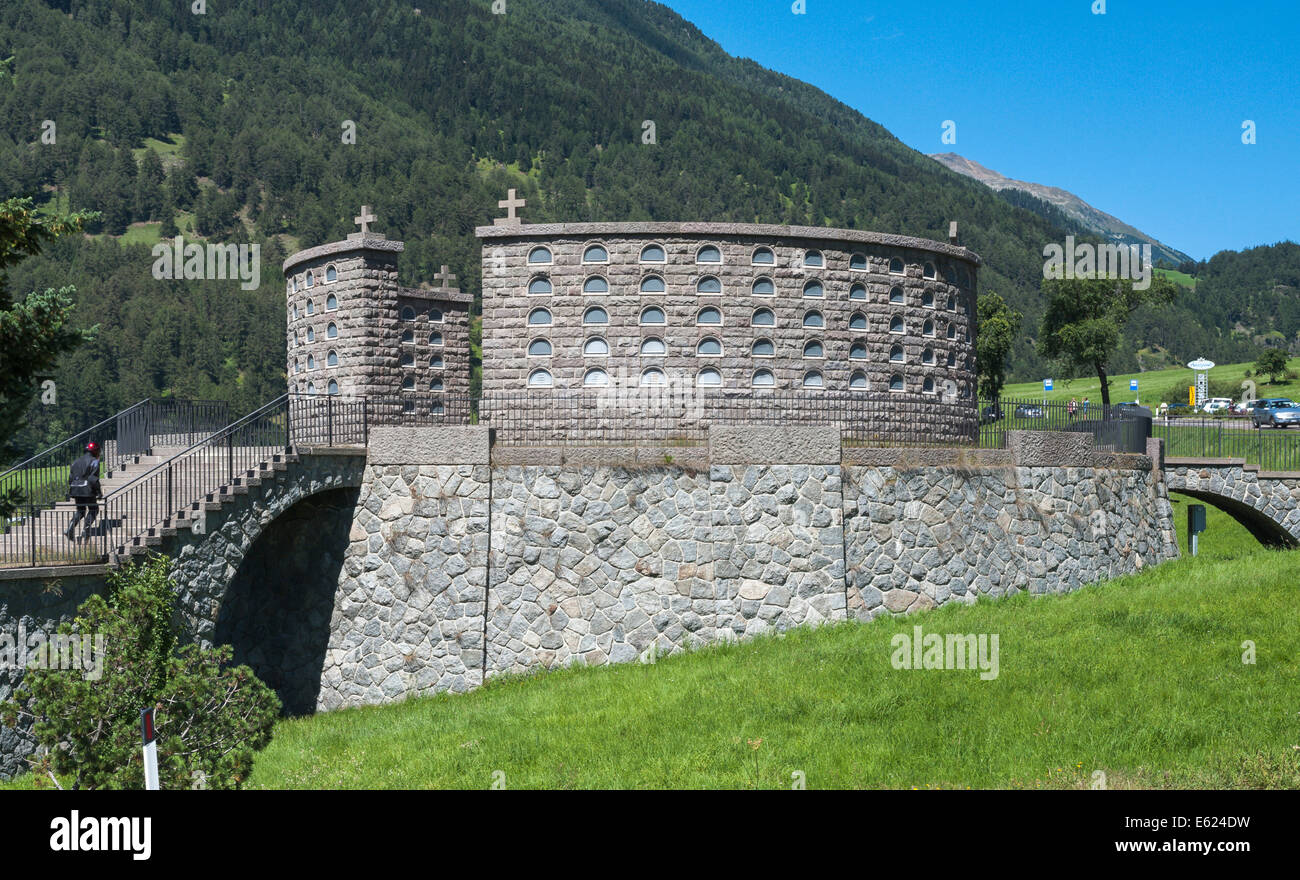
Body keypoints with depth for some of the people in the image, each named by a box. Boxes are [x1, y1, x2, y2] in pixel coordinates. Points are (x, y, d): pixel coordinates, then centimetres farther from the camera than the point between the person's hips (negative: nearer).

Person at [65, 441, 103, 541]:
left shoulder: (76, 462, 16)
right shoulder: (94, 461, -6)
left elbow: (70, 478, 16)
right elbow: (93, 478, -14)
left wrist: (71, 493, 22)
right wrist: (99, 492, -10)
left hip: (76, 491, 6)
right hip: (88, 491, -6)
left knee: (80, 511, 18)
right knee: (93, 510, 10)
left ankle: (70, 530, -1)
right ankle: (85, 531, -3)